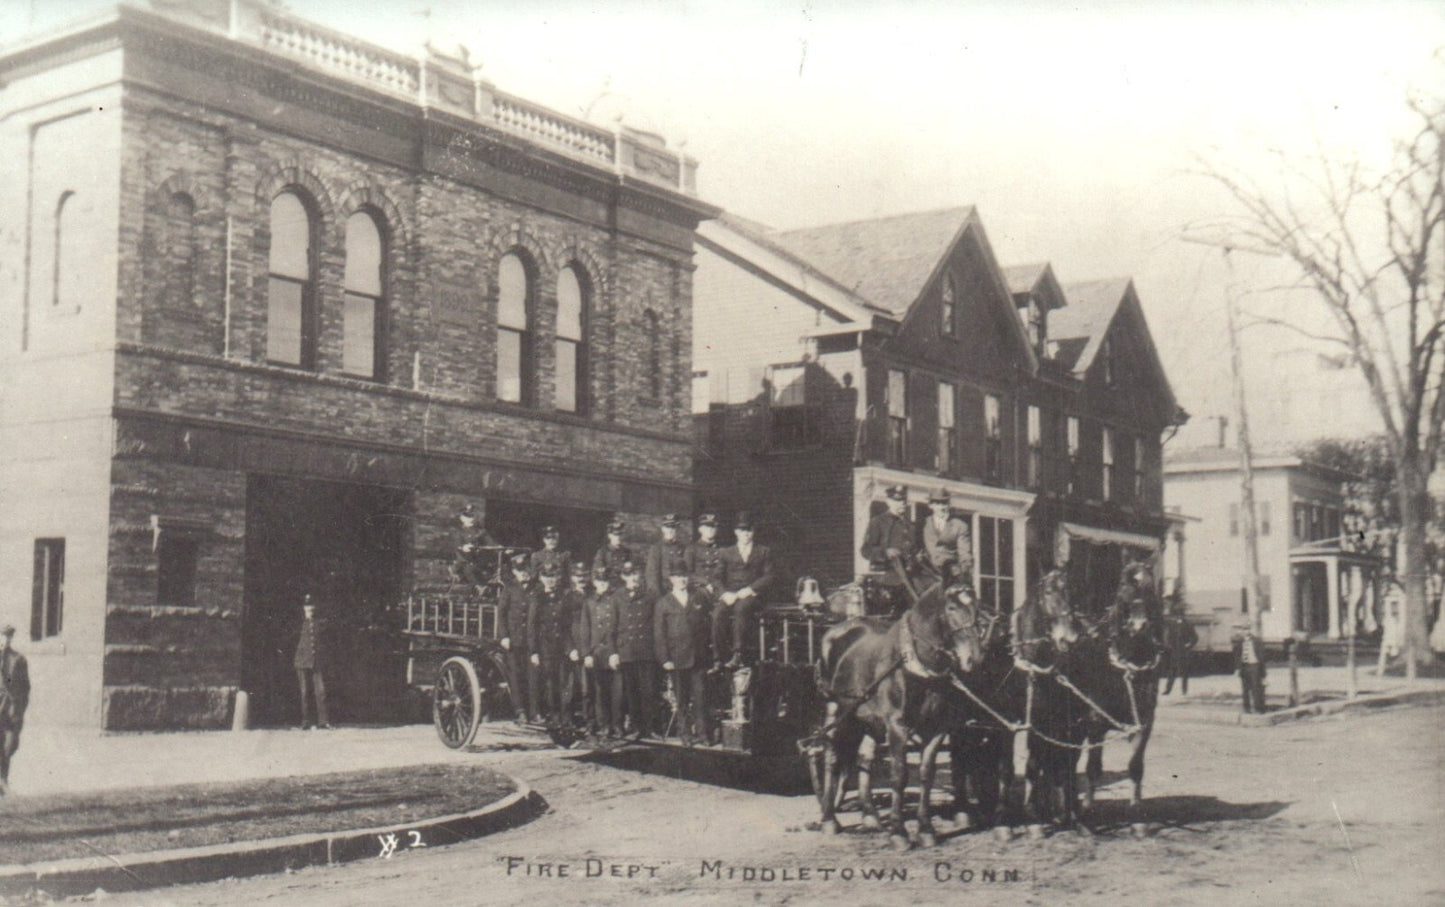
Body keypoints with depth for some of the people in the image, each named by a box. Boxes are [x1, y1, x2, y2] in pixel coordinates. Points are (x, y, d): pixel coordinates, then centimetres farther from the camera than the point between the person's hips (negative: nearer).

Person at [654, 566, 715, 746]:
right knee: (681, 699, 3)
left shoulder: (697, 601, 14)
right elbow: (659, 634, 2)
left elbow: (705, 627, 14)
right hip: (677, 660, -2)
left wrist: (706, 654, 5)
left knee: (700, 696, -2)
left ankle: (704, 732, 4)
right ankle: (685, 734, 10)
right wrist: (664, 659, -6)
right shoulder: (662, 604, 5)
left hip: (698, 658, 2)